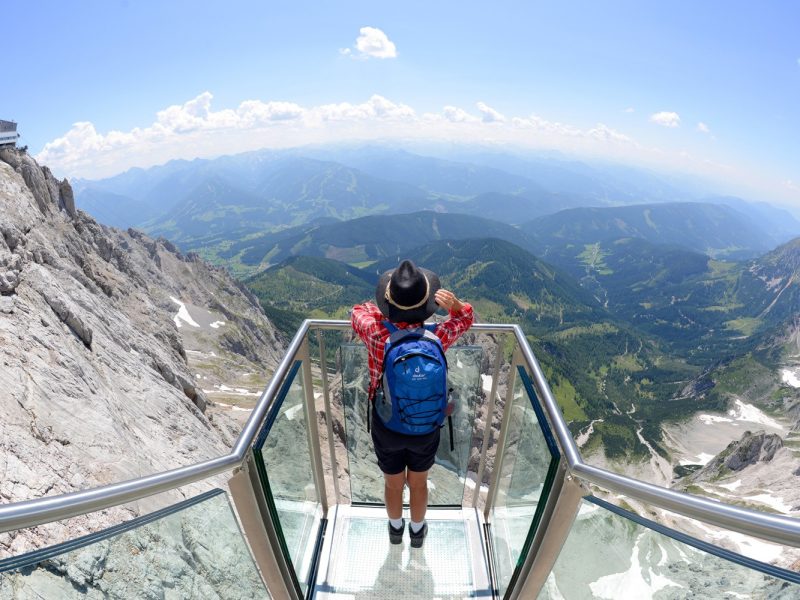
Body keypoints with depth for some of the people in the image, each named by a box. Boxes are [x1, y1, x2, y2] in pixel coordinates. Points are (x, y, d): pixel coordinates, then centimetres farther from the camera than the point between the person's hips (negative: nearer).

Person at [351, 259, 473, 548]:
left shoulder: (376, 335, -29)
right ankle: (417, 531, 56)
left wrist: (387, 308, -9)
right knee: (418, 483, 29)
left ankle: (396, 528, 57)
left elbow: (358, 311, -5)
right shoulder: (437, 337, -28)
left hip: (386, 427, 0)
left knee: (393, 484, 29)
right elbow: (465, 318, -6)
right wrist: (454, 303, -26)